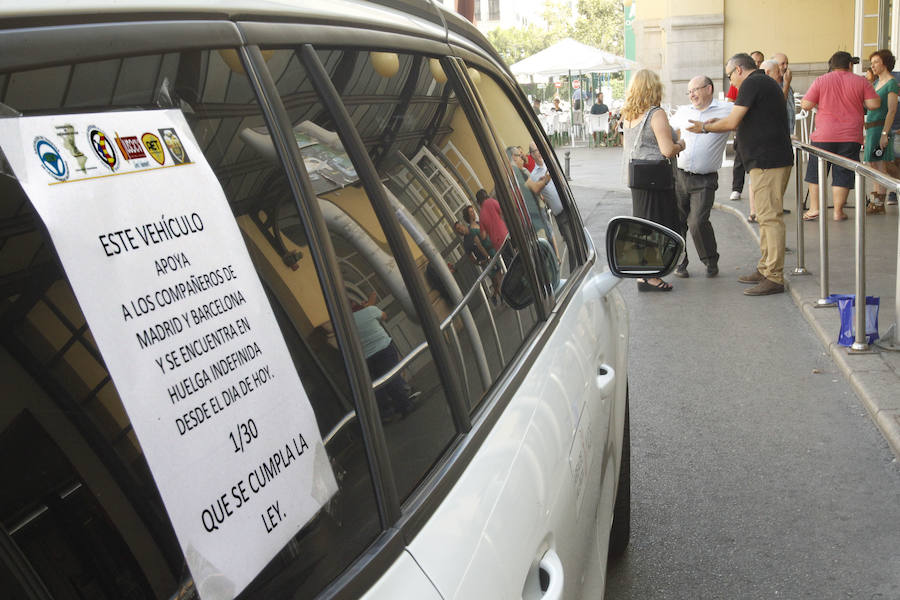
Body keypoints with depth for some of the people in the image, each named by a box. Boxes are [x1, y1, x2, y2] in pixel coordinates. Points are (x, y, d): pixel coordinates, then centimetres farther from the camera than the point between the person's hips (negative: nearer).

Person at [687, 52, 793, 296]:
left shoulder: (751, 84, -10)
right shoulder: (768, 82, 22)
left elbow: (732, 122, -14)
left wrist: (705, 127, 2)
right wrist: (719, 122, 26)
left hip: (767, 161, -11)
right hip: (774, 159, 11)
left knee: (770, 217, -10)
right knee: (767, 216, 15)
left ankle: (774, 278, -10)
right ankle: (765, 269, 23)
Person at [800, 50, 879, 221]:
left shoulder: (821, 81, -1)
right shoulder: (860, 81, 1)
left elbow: (806, 105, -3)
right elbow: (874, 104, -1)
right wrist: (858, 101, 16)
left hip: (824, 136, 0)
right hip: (850, 137, 1)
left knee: (816, 172, 12)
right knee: (843, 174, 6)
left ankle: (814, 208, 10)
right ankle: (838, 211, 6)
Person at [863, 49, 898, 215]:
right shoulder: (876, 83, 17)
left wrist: (885, 133, -22)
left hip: (880, 126, -9)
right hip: (871, 127, 9)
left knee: (880, 165, -9)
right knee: (874, 165, 11)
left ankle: (879, 204, -8)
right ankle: (875, 200, 16)